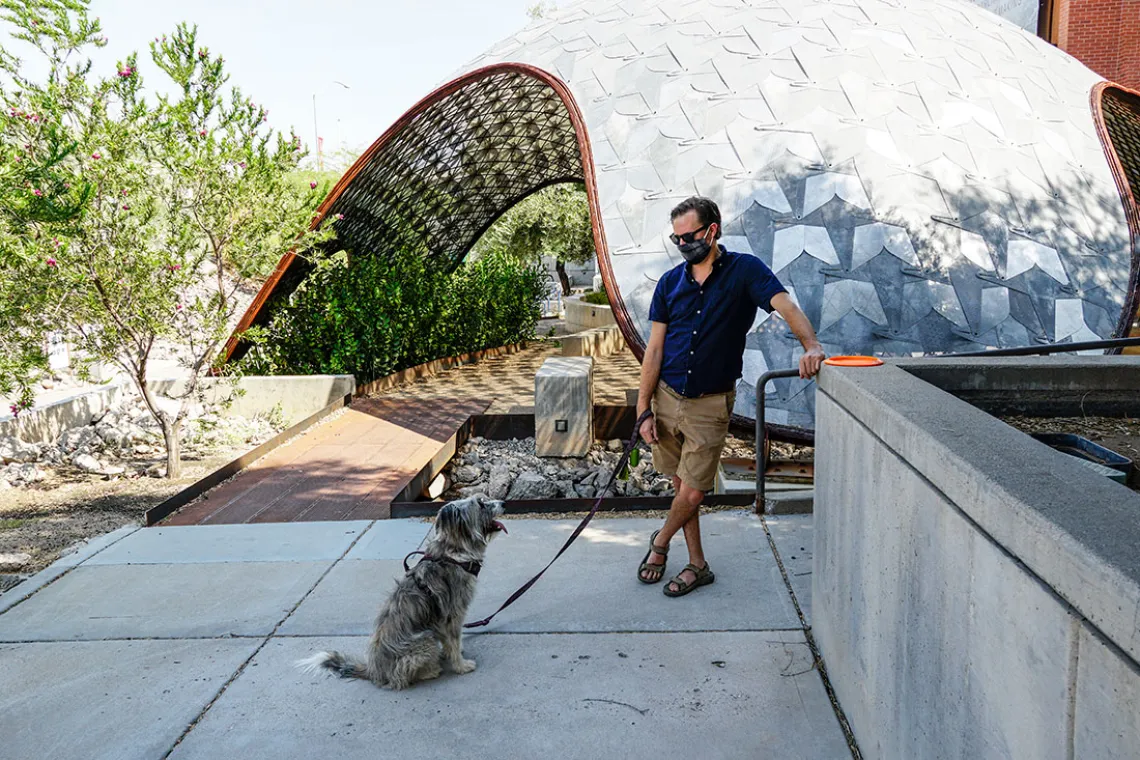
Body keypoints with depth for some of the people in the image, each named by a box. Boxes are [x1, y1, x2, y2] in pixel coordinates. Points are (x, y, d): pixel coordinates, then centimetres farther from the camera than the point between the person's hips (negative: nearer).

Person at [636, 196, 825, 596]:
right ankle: (697, 564, 28)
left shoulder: (745, 270, -6)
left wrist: (811, 345, -43)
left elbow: (786, 306, -22)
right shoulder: (670, 282, 4)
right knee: (682, 486, 12)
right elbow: (654, 349, 4)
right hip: (667, 396, 4)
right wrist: (643, 411, -1)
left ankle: (661, 541, 28)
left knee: (692, 493, -2)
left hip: (711, 404, -3)